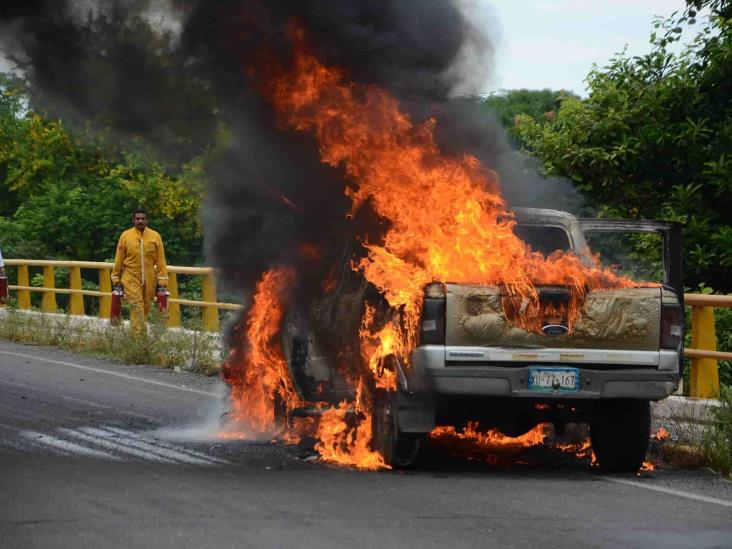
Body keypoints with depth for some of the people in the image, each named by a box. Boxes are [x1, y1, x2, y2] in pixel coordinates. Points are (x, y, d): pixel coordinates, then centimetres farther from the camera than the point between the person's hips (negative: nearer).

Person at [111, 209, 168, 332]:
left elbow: (160, 260, 3)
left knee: (146, 307, 10)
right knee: (136, 305, -13)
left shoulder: (155, 236, 2)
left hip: (149, 279, 2)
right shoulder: (125, 236, -1)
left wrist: (162, 279, 0)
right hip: (131, 278, -2)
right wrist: (116, 278, 6)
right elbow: (119, 258, 5)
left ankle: (138, 329, 27)